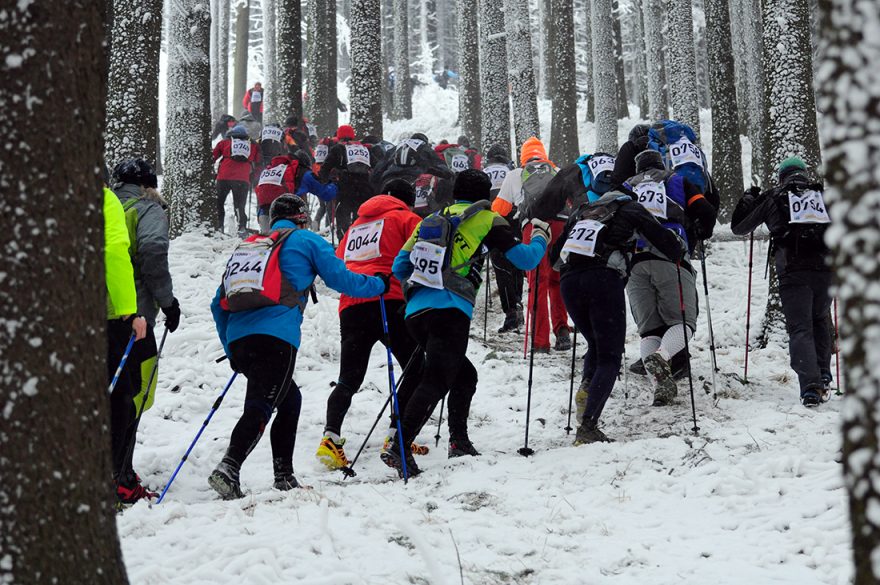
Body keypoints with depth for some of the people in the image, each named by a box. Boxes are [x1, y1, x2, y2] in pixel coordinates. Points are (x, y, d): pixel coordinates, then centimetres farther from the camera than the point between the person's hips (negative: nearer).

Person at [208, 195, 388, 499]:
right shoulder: (306, 240, 13)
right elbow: (341, 279, 10)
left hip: (238, 337, 6)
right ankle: (229, 468, -31)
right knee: (260, 408, -12)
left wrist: (231, 349, 33)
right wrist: (379, 284, 27)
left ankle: (284, 476, 16)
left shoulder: (248, 245, 28)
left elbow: (218, 304, 27)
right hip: (275, 337, -6)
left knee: (289, 399, 20)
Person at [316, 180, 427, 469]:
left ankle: (331, 437, -15)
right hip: (388, 302, -5)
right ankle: (396, 436, -6)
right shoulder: (405, 218, 11)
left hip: (350, 307, 5)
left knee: (348, 380, 8)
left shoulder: (356, 225, 28)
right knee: (417, 369, 7)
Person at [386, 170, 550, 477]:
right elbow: (525, 259, 8)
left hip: (415, 312, 7)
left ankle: (459, 441, 14)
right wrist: (541, 238, 27)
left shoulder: (431, 219, 23)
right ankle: (399, 448, -27)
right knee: (436, 382, -14)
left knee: (464, 374, 21)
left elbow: (399, 265, 22)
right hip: (450, 311, -7)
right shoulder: (487, 220, 8)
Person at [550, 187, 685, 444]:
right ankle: (587, 426, -16)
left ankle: (587, 387, -2)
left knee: (595, 346, 26)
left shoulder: (580, 212, 30)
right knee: (609, 358, 0)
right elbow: (662, 238, 12)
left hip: (569, 281, 5)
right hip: (604, 279, -4)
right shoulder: (631, 209, 19)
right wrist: (679, 251, 33)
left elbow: (554, 253, 29)